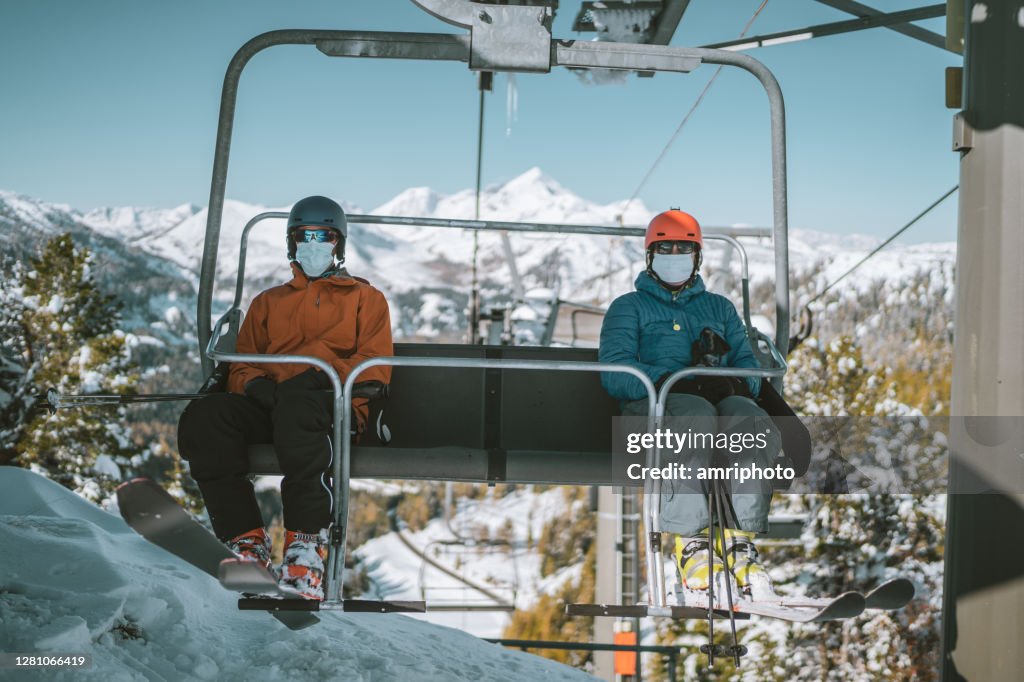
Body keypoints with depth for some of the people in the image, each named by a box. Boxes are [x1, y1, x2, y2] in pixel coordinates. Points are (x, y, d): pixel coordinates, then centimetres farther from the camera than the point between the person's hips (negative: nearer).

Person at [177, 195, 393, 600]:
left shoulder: (363, 296, 25)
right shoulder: (268, 302, 34)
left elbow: (375, 364, 9)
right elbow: (241, 365, 24)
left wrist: (325, 374, -11)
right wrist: (254, 383, -2)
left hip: (335, 405, -4)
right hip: (267, 406, 4)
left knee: (297, 400, -42)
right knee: (202, 417, -30)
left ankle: (307, 541, -41)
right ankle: (247, 542, -31)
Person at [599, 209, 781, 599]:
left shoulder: (719, 308, 33)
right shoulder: (629, 307, 22)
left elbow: (749, 364, 19)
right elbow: (614, 371, 3)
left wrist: (736, 383, -8)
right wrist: (670, 380, -15)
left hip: (719, 398, 3)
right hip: (653, 404, -3)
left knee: (753, 422, -35)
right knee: (697, 416, -41)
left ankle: (740, 540, -36)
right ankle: (688, 540, -42)